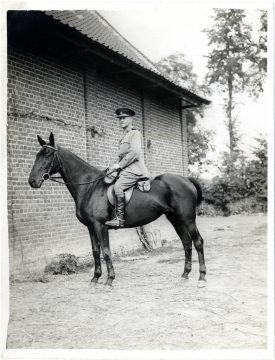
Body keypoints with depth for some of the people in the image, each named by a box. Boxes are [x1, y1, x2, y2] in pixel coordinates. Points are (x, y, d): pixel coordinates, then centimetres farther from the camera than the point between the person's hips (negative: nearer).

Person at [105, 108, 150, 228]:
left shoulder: (135, 133, -2)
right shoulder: (124, 137, 25)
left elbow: (135, 152, -16)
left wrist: (119, 165, -16)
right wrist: (116, 166, 12)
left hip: (134, 169, -10)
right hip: (126, 169, 10)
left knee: (118, 186, -29)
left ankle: (119, 218, -29)